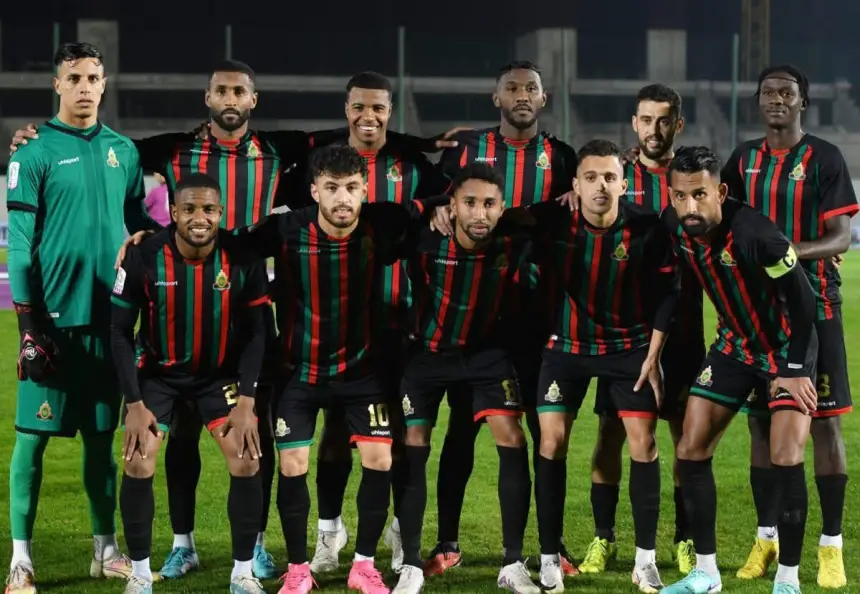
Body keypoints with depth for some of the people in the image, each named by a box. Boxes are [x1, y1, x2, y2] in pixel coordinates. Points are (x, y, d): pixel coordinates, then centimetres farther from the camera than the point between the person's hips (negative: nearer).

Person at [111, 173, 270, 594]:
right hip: (158, 371, -1)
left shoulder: (243, 260, -18)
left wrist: (246, 399, -15)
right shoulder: (142, 258, -20)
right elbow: (121, 332, -11)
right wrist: (134, 402, -15)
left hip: (221, 372, 1)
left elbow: (255, 333, -8)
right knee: (138, 465, -12)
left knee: (246, 463, -11)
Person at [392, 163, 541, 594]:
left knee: (512, 439, -12)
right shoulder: (427, 243, -24)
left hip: (486, 351, 1)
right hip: (427, 350, 0)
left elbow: (527, 299, -3)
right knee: (413, 447, -3)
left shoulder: (515, 248, -22)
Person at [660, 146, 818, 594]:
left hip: (785, 349, -6)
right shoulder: (675, 227, -15)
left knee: (786, 459, -14)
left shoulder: (755, 234, -32)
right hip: (734, 344, 6)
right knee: (690, 451, 1)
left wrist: (794, 369, -19)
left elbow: (802, 300, -23)